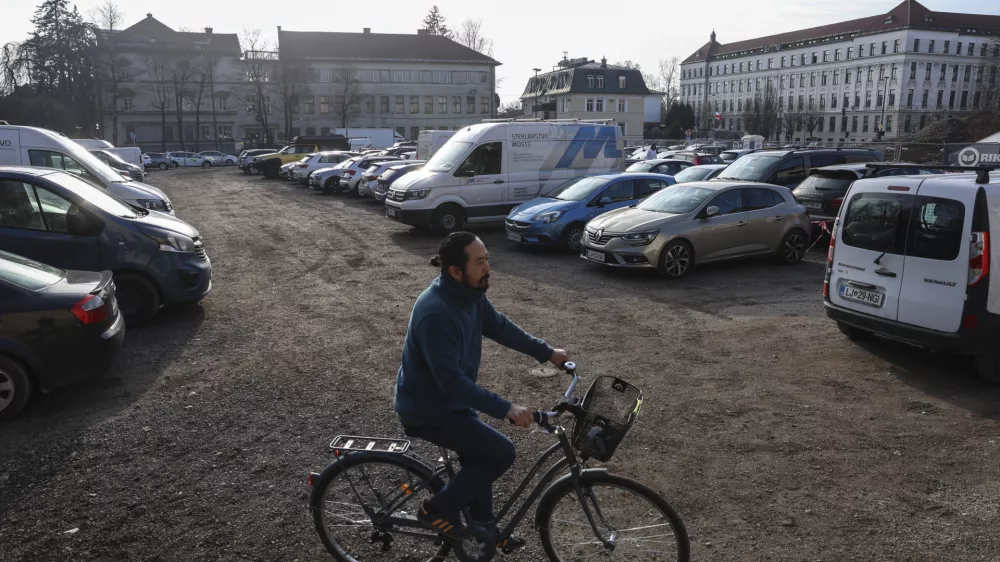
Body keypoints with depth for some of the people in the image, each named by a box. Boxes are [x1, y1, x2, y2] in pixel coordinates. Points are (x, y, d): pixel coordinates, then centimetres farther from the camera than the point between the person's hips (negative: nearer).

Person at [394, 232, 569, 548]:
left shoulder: (470, 294, -5)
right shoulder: (436, 313, -33)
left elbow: (499, 327, 10)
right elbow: (451, 380, -33)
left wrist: (547, 352, 11)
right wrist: (505, 409, -34)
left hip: (449, 400, 9)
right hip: (427, 409, -9)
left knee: (480, 454, 20)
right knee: (501, 452, -9)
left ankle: (483, 527, 41)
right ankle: (438, 511, 6)